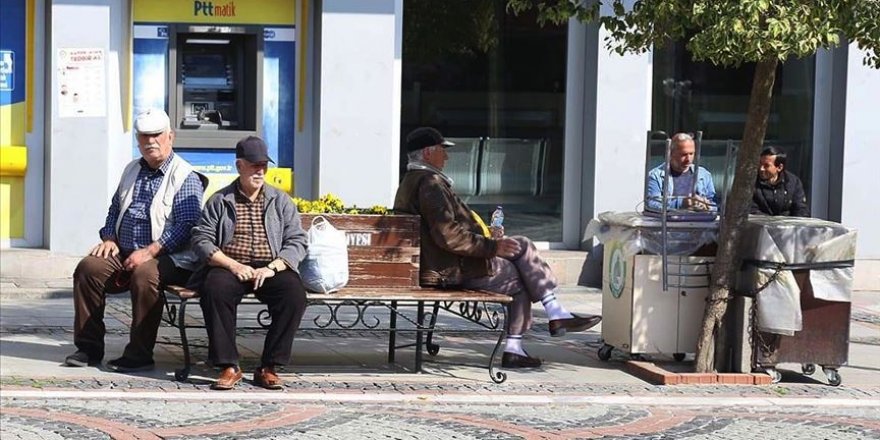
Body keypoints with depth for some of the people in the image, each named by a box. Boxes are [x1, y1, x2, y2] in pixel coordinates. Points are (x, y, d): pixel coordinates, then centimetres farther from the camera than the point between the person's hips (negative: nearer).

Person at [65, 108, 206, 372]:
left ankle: (140, 355, -28)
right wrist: (109, 238, 6)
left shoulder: (185, 177, -4)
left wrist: (149, 251, -22)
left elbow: (187, 225, -15)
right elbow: (114, 210, 27)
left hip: (168, 258, -7)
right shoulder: (132, 171, 20)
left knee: (144, 274, -37)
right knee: (88, 267, -17)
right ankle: (89, 348, -11)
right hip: (124, 255, 7)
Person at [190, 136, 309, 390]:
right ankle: (229, 367, -29)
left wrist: (272, 268, -11)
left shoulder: (280, 201, 14)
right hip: (229, 267, -1)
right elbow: (201, 240, 2)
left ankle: (269, 367, -23)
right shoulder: (220, 201, 11)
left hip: (271, 269, 1)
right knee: (215, 289, -35)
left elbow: (297, 241, 6)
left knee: (294, 293, -31)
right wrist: (233, 265, -13)